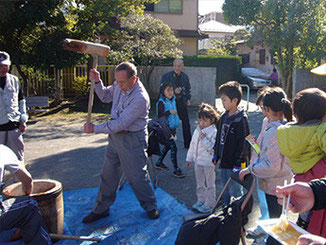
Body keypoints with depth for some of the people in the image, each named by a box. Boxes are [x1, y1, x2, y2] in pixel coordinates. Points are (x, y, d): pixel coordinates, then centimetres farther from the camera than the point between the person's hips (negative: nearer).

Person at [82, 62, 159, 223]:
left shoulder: (140, 98, -26)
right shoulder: (118, 85, -2)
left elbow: (121, 123, -27)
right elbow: (105, 96, 18)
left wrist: (95, 129, -20)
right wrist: (97, 82, 0)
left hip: (132, 139, -7)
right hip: (115, 136, 7)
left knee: (136, 175, 3)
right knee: (108, 173, 14)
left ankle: (150, 206, 26)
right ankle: (101, 208, 29)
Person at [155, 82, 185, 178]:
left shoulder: (172, 100, 11)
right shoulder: (161, 102, -14)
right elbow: (159, 116, -20)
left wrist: (177, 120, 20)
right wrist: (169, 112, -30)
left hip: (172, 128, 8)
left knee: (168, 146, 19)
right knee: (173, 148, -8)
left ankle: (159, 162, 37)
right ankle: (176, 170, 0)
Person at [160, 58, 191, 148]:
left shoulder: (185, 77, 9)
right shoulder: (166, 76, -6)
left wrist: (188, 99, 5)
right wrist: (174, 92, -19)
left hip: (182, 103, 4)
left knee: (186, 124, 7)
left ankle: (188, 143, 19)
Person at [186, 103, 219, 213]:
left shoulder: (214, 132, -17)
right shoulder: (198, 130, 5)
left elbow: (213, 149, -23)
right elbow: (192, 145, 13)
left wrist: (204, 139, -29)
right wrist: (189, 158, 17)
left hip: (208, 163, -7)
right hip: (198, 162, 7)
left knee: (210, 184, 8)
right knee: (200, 183, 20)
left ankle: (210, 204, 22)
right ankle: (201, 200, 36)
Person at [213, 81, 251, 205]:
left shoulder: (241, 119, -18)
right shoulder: (224, 116, 7)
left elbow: (243, 143, -19)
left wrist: (238, 164, -18)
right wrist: (216, 154, 18)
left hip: (233, 164, -8)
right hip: (223, 162, 9)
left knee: (234, 191, 3)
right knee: (225, 190, 21)